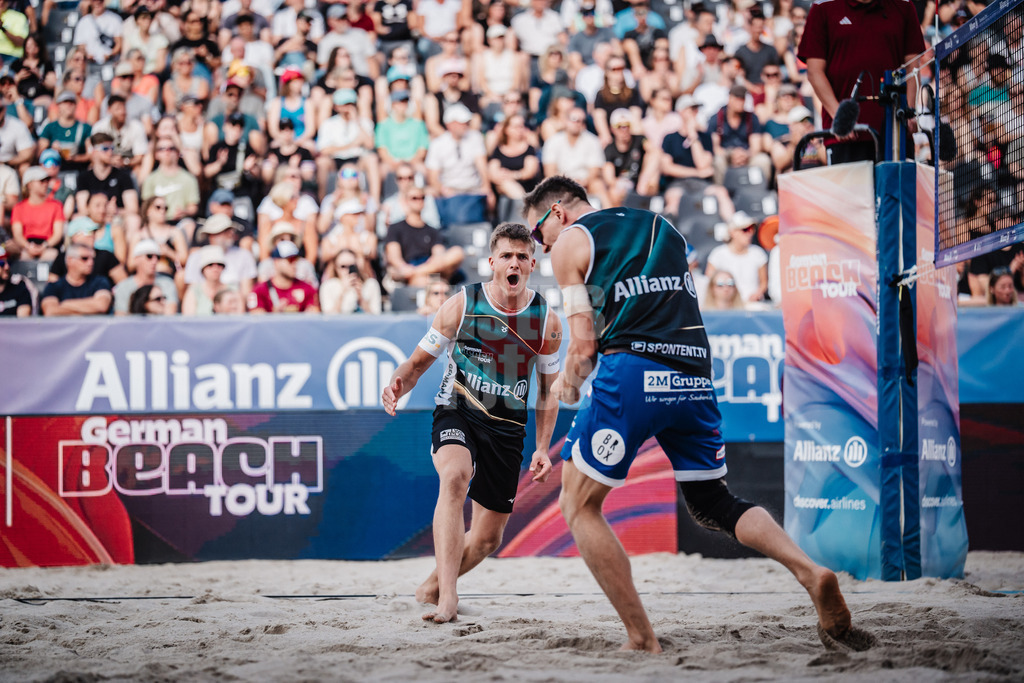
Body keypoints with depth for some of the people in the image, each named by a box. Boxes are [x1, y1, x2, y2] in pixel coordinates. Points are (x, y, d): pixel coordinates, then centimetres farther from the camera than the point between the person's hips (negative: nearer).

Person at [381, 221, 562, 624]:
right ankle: (447, 595, -43)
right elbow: (419, 362, 0)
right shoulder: (461, 306, -8)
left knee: (488, 539, 8)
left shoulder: (546, 321, -2)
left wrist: (542, 448, 0)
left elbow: (547, 390, 8)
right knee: (455, 477, -37)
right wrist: (398, 385, -23)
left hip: (507, 426, 3)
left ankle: (433, 585, 39)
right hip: (457, 413, -3)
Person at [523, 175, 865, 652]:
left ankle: (642, 639, -4)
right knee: (713, 506, 18)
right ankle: (810, 572, -7)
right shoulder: (663, 228, 27)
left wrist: (568, 385, 23)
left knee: (579, 505, 7)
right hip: (695, 375, 6)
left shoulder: (570, 242, 9)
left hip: (632, 374, -6)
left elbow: (584, 346, 2)